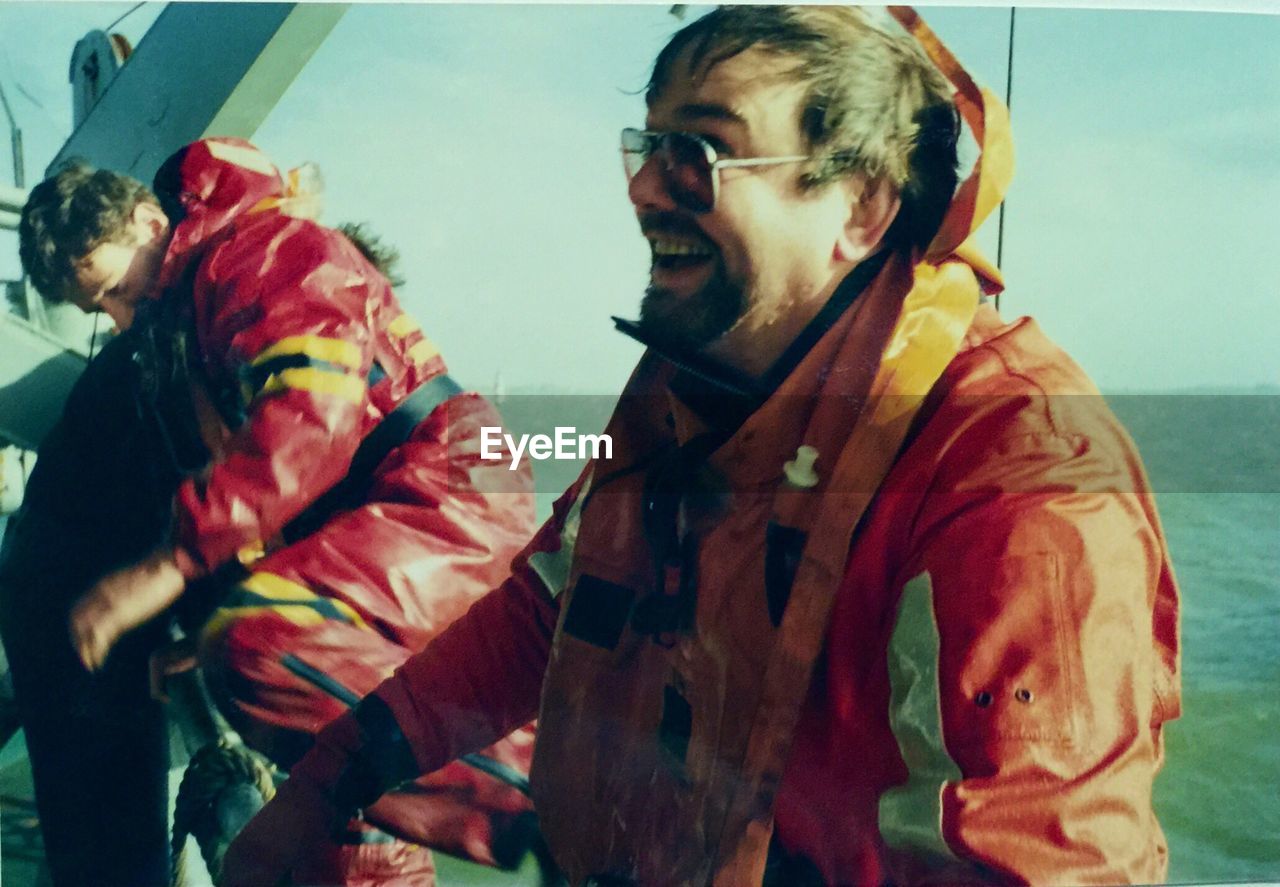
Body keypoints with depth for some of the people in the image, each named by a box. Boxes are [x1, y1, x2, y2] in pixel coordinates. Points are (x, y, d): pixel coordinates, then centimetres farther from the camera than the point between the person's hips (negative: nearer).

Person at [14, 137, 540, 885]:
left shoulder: (260, 248, -6)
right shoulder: (183, 317, 24)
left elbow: (312, 409, -24)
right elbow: (235, 464, 27)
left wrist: (171, 563, -27)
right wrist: (197, 617, 20)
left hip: (445, 493, -10)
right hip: (359, 525, 11)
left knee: (257, 639, -32)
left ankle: (538, 801, -27)